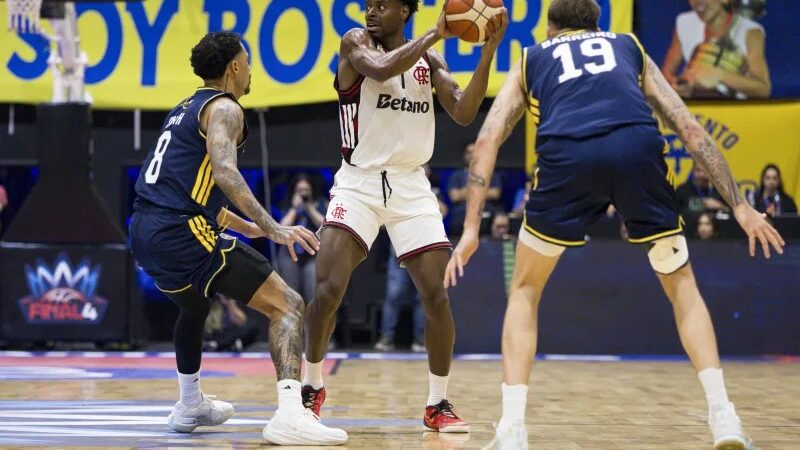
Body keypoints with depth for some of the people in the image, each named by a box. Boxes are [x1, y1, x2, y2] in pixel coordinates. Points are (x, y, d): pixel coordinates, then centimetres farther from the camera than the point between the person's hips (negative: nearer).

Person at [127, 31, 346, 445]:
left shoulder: (185, 109, 25)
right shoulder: (224, 108, -2)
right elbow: (225, 172, -21)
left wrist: (244, 226, 43)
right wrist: (273, 228, -29)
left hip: (144, 232, 9)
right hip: (182, 235, -9)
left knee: (195, 306, 39)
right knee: (287, 306, -9)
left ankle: (190, 406, 46)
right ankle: (290, 414, -27)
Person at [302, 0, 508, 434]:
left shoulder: (429, 60, 8)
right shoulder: (356, 42, -3)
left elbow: (464, 113, -4)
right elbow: (382, 69, -25)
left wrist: (489, 49, -11)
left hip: (411, 186, 3)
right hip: (358, 183, -3)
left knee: (437, 295, -4)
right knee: (327, 290, -14)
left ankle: (438, 405, 10)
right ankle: (311, 388, 9)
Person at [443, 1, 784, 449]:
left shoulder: (531, 60, 33)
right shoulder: (629, 47, 35)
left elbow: (488, 139, 19)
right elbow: (691, 129, 25)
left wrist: (471, 228, 15)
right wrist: (740, 205, 24)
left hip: (568, 157, -1)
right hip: (637, 149, 1)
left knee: (525, 291, 21)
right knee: (682, 286, 21)